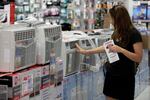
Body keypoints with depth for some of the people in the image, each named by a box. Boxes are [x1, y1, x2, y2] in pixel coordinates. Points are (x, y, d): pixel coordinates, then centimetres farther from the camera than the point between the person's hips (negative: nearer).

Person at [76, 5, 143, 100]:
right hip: (112, 73, 7)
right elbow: (106, 46, 19)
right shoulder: (117, 32, 6)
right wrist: (85, 51, 20)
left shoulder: (134, 34, -16)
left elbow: (138, 58, -19)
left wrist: (120, 50, -28)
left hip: (125, 77, -6)